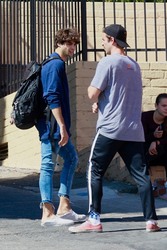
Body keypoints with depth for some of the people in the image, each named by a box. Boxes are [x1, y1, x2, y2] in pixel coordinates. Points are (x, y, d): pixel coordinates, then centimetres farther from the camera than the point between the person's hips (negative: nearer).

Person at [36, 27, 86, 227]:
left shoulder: (51, 64, 18)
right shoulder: (56, 64, -13)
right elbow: (53, 98, -21)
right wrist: (62, 127, -22)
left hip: (54, 126, 11)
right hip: (53, 125, -11)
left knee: (71, 158, 15)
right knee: (48, 165, -7)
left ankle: (64, 207, 15)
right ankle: (48, 214, -3)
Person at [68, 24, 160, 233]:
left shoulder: (108, 62, -7)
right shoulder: (134, 65, 16)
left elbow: (93, 94, -11)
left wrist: (95, 100, 11)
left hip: (109, 129, -6)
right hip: (134, 131, 6)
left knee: (95, 172, 3)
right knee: (141, 175, 5)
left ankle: (94, 220, 2)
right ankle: (151, 220, 3)